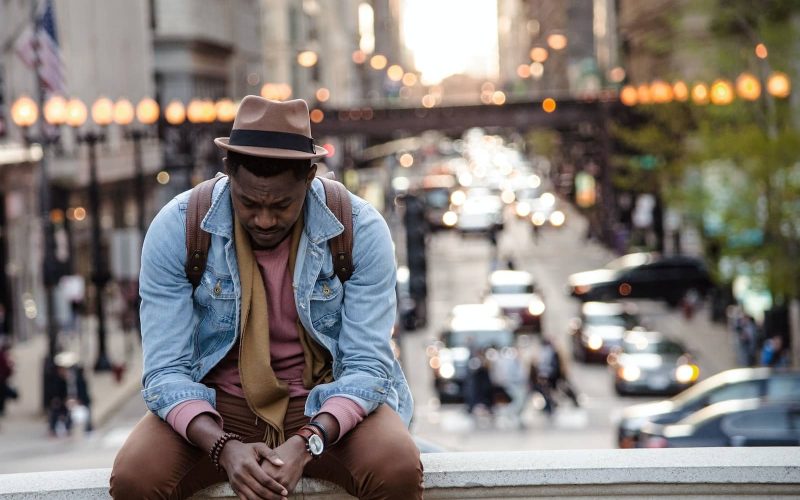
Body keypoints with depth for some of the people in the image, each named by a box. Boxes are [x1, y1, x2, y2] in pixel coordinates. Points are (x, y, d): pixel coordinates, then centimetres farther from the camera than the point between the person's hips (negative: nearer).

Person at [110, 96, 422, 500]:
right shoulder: (175, 229, -13)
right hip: (215, 406, 0)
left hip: (328, 405, 0)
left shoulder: (360, 230, -13)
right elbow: (166, 372, -14)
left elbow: (367, 365, -14)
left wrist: (306, 444, -32)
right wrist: (223, 447, -33)